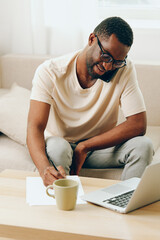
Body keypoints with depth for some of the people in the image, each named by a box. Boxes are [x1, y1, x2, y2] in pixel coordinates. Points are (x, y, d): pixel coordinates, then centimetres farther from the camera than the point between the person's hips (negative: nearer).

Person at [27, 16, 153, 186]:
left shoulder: (124, 70, -15)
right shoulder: (50, 72, -20)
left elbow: (138, 124, -19)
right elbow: (35, 127, -28)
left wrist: (84, 147, -25)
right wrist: (45, 168, -49)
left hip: (100, 146, 2)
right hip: (60, 143, -2)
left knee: (143, 145, -24)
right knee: (57, 147, -36)